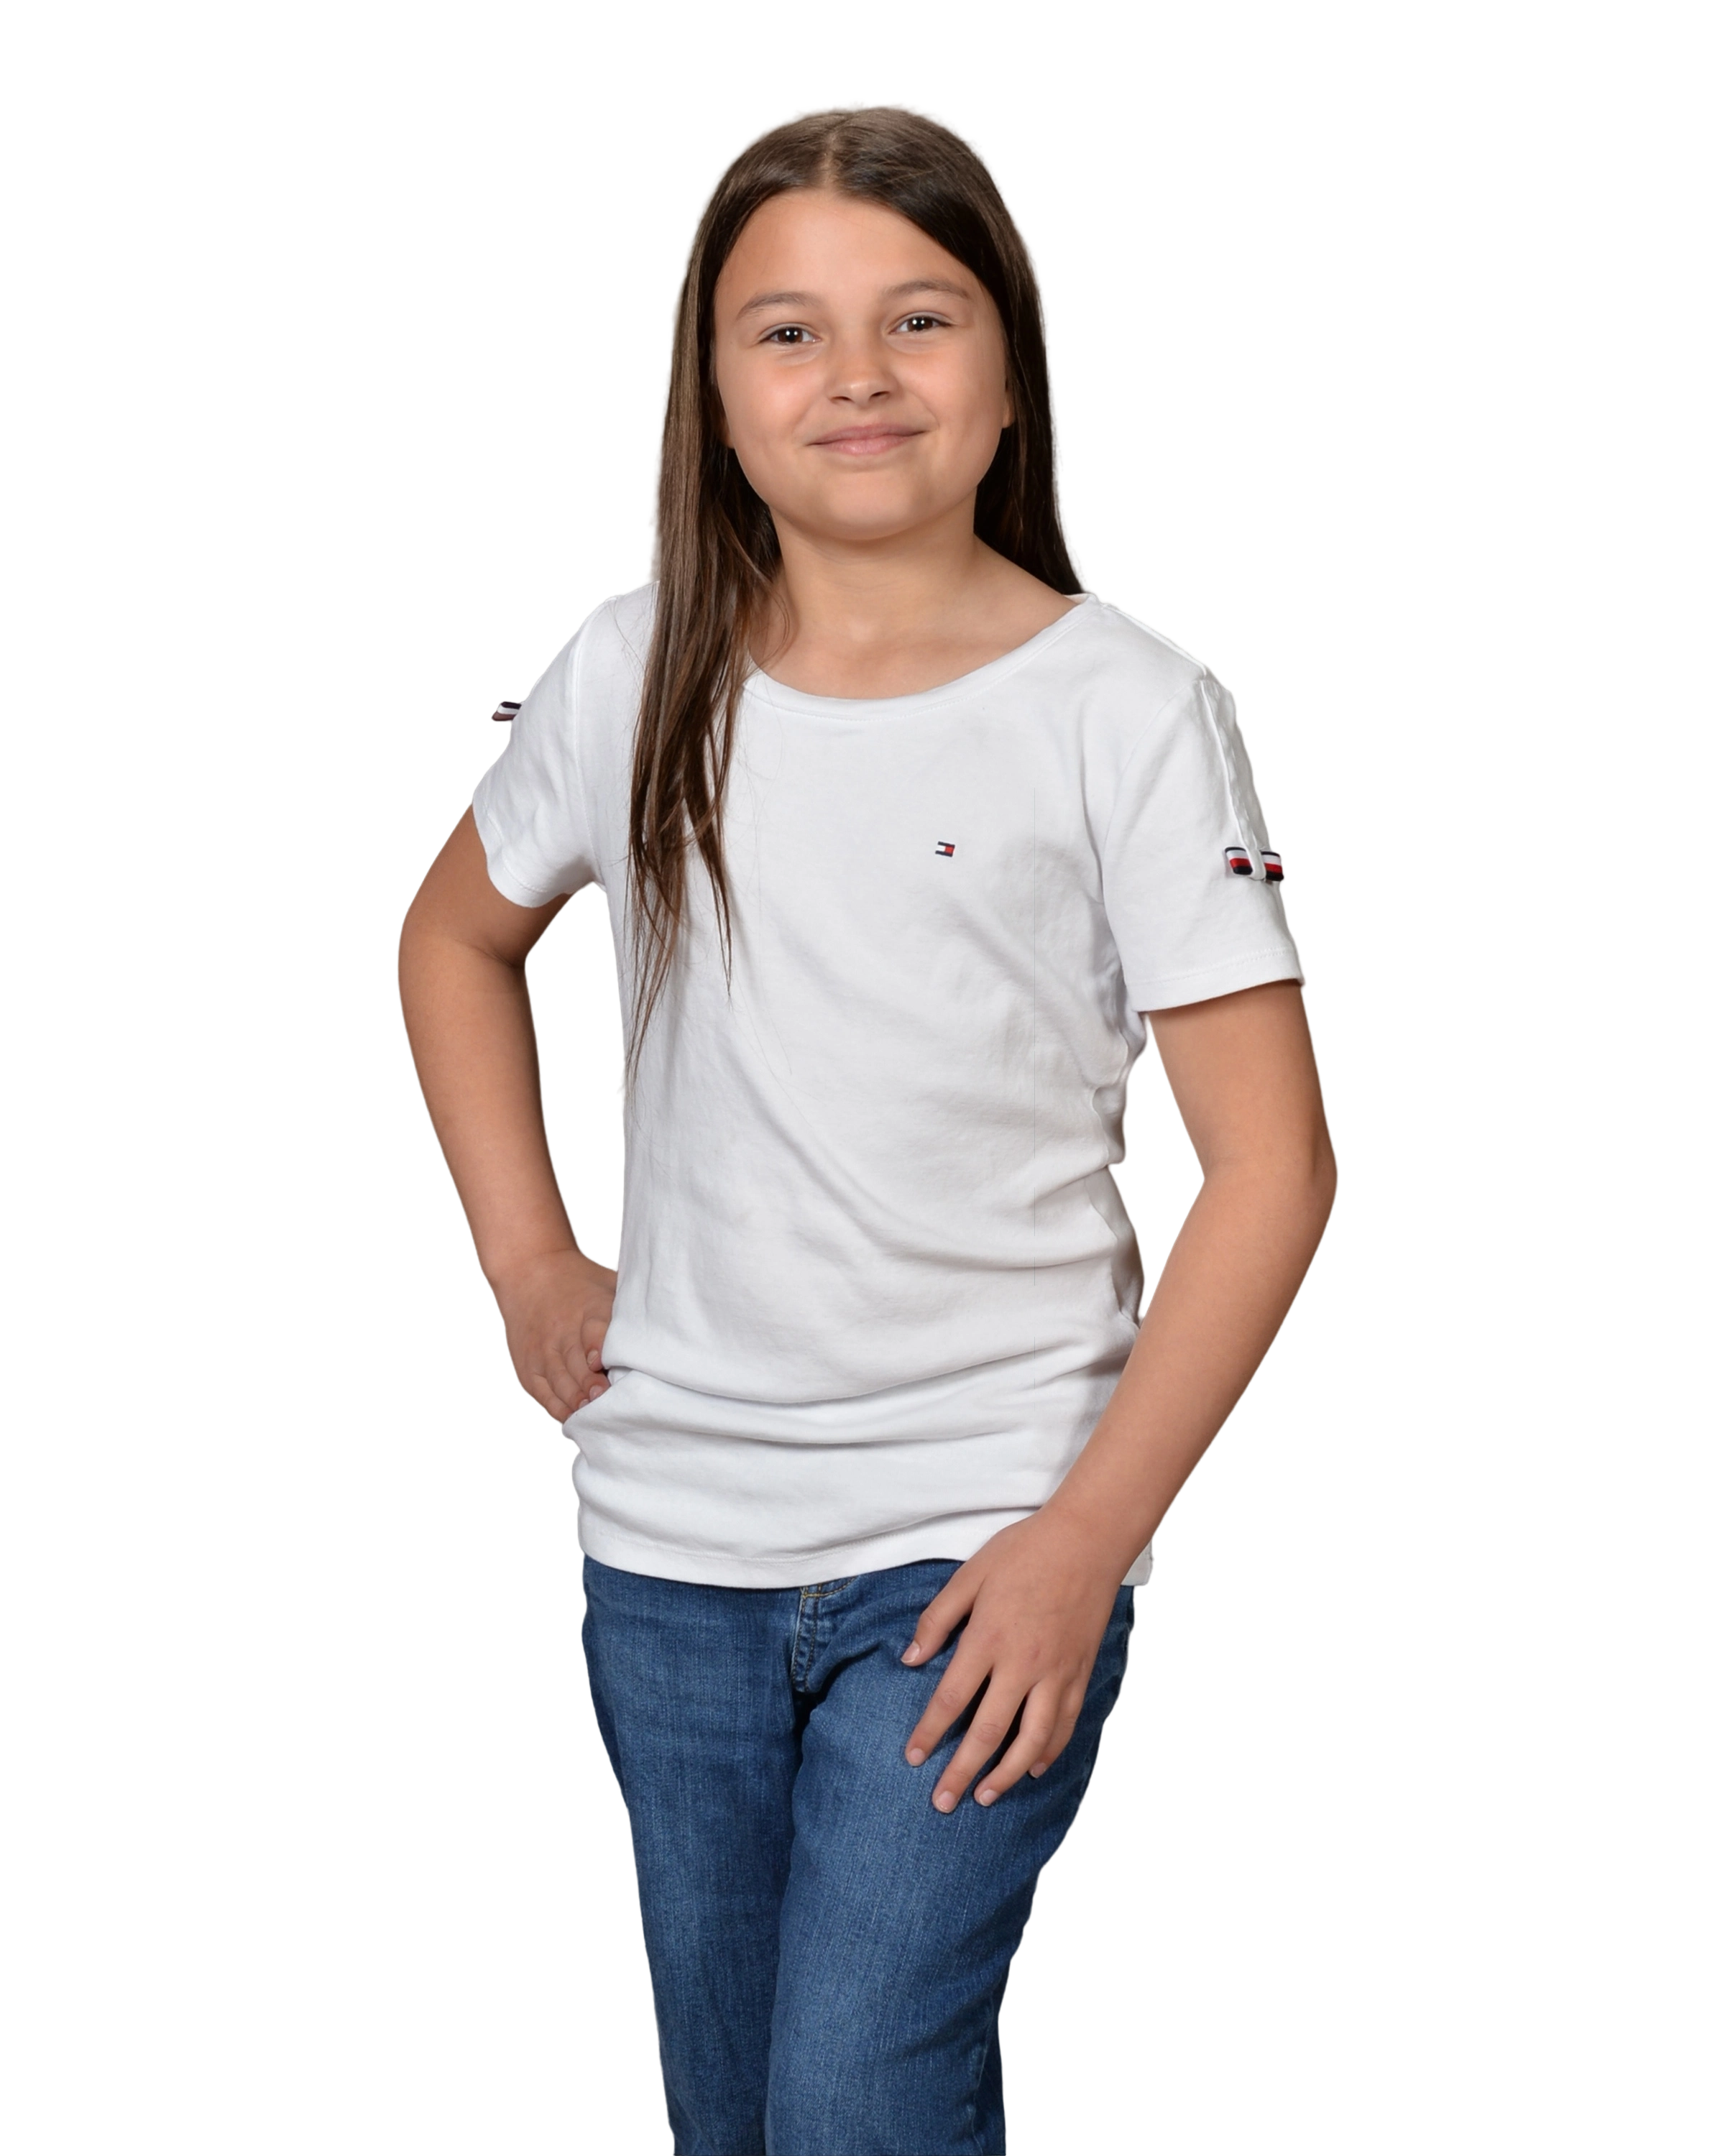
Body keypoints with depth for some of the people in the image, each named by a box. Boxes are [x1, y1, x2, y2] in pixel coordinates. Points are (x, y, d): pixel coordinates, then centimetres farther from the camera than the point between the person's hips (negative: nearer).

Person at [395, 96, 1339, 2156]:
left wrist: (1082, 1542, -14)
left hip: (987, 1536, -4)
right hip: (668, 1542, 4)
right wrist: (525, 1258, 9)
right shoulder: (630, 675, 1)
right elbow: (455, 941, 20)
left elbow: (1271, 1161, -10)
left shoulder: (1126, 707, -9)